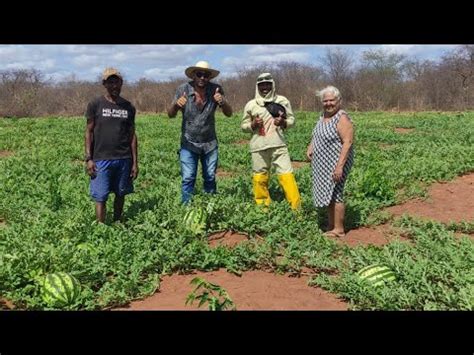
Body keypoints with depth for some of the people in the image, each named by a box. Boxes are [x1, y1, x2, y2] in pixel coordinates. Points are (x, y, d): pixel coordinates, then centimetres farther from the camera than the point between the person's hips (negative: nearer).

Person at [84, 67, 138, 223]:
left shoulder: (128, 107, 8)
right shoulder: (95, 104, 0)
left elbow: (132, 135, 9)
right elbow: (89, 132, 2)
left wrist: (135, 162, 6)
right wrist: (88, 159, -6)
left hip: (124, 159, 3)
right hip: (101, 159, -2)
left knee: (120, 194, 11)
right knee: (100, 197, -2)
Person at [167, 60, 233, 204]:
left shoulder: (216, 89, -8)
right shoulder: (183, 89, -11)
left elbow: (229, 113, -9)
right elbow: (170, 115, -9)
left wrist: (223, 102, -31)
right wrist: (176, 105, -32)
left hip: (210, 143, 2)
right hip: (189, 143, -1)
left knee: (210, 178, 10)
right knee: (188, 178, -5)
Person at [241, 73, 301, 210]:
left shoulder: (282, 101, 7)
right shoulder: (251, 104, 7)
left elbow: (291, 119, 11)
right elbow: (243, 126, 12)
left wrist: (283, 122, -11)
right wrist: (253, 124, -10)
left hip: (278, 145, -1)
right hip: (259, 148, 1)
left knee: (287, 175, -6)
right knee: (260, 178, 7)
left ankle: (296, 207, 1)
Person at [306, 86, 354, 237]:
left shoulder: (342, 119, -16)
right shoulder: (324, 116, 11)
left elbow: (348, 143, -23)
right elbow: (317, 135, 24)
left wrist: (340, 166, -28)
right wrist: (310, 148, 6)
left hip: (335, 164, -9)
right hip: (323, 164, 9)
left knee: (335, 194, -4)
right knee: (327, 194, 13)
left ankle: (339, 230, 5)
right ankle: (331, 226, 23)